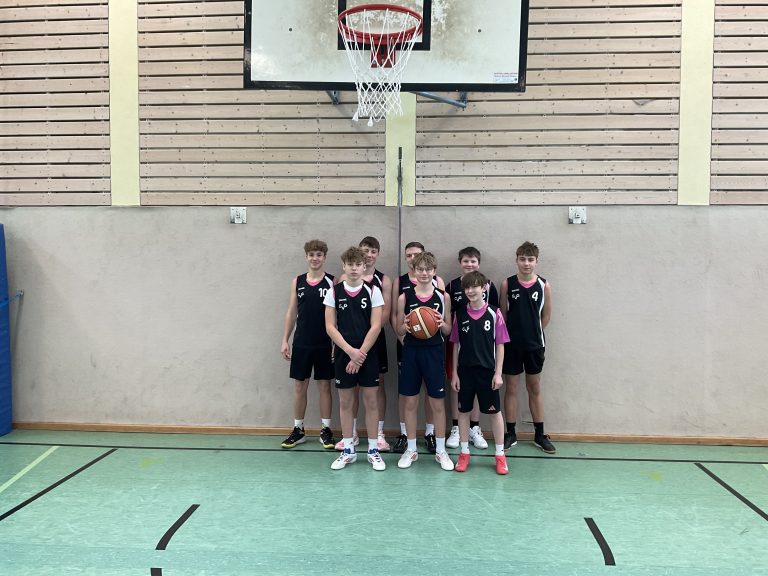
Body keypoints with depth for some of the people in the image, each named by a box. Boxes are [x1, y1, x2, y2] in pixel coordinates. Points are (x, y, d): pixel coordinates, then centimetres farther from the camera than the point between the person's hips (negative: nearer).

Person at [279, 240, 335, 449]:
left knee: (324, 385, 6)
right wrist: (284, 340, 4)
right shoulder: (297, 281, 6)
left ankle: (325, 430, 17)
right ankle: (298, 430, 20)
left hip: (324, 344, -2)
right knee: (299, 386, 8)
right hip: (301, 343, 3)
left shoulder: (332, 281, -2)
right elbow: (291, 312, 9)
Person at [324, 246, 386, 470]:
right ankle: (348, 450, 20)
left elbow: (375, 326, -7)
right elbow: (330, 327, -3)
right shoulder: (334, 292, 1)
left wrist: (360, 354, -12)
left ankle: (373, 450, 16)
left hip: (368, 355, -1)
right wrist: (350, 351, -12)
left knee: (370, 401, 4)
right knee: (345, 402, 8)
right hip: (343, 354, 1)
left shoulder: (373, 291, -2)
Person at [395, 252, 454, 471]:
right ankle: (411, 449, 23)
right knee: (409, 402, 8)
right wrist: (406, 327, -17)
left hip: (434, 352, 0)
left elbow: (448, 331, 5)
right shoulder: (404, 297, 0)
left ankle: (440, 450, 21)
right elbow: (398, 330, 5)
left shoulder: (442, 297, 0)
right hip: (411, 352, 1)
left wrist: (442, 324, -16)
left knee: (438, 403, 6)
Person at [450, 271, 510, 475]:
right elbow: (455, 344, 4)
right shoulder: (459, 313, 0)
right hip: (465, 370, 2)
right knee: (463, 410, 10)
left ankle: (500, 455, 20)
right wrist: (454, 373, 2)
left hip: (487, 370, -2)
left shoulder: (494, 313, -5)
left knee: (495, 411, 7)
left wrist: (498, 373, -6)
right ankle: (464, 453, 24)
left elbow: (500, 345, -2)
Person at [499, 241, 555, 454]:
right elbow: (502, 313, 1)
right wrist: (512, 332, 1)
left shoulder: (544, 285, -4)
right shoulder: (507, 284, -5)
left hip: (534, 345, 1)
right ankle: (510, 434, 18)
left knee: (535, 389, 11)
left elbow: (546, 315, 5)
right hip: (511, 344, 0)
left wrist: (533, 332, 8)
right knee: (511, 388, 7)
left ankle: (539, 435, 21)